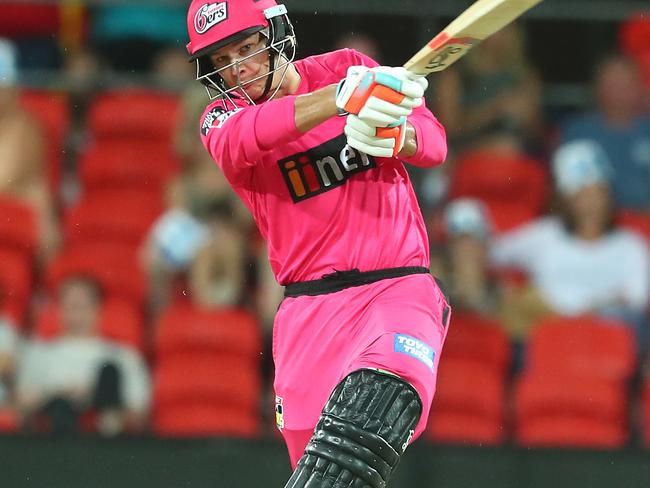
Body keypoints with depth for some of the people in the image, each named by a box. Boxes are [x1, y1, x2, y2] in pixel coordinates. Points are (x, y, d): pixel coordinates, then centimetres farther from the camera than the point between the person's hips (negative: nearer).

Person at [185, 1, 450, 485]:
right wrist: (345, 97, -38)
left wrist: (393, 134, -26)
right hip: (310, 312, 2)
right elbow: (246, 136, -21)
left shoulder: (347, 67, 8)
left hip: (400, 287, -1)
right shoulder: (222, 118, 5)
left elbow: (434, 144, -1)